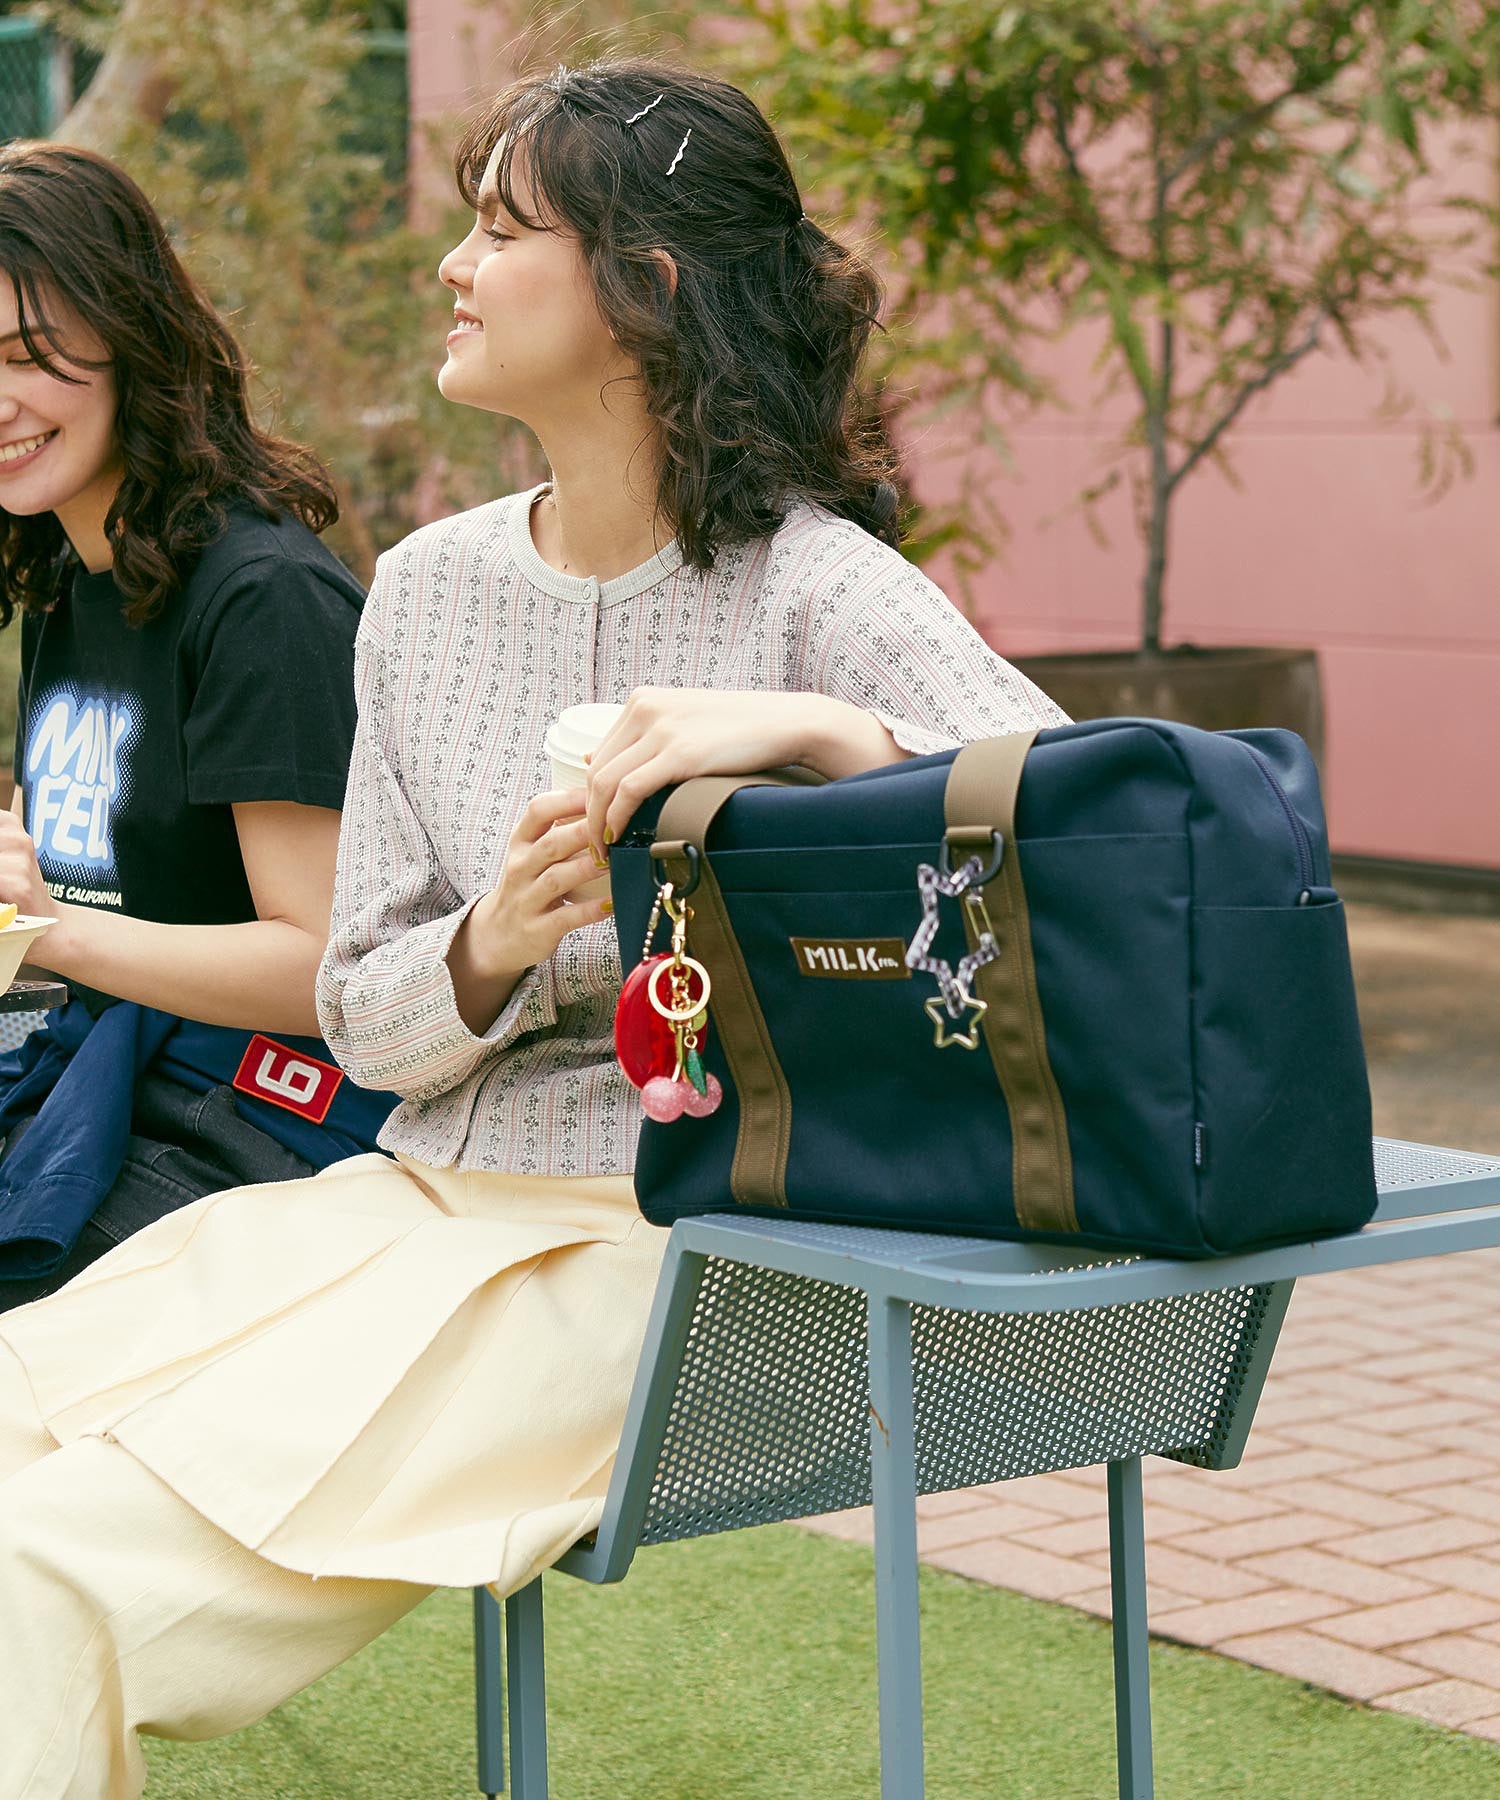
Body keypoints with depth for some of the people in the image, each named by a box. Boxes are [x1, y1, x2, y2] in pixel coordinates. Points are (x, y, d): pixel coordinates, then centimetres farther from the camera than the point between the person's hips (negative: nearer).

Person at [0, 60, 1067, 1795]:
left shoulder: (820, 590, -8)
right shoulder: (427, 588, 10)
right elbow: (362, 1016, 10)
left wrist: (821, 729, -33)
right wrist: (488, 947, -13)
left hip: (663, 1244, -6)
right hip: (421, 1192, 6)